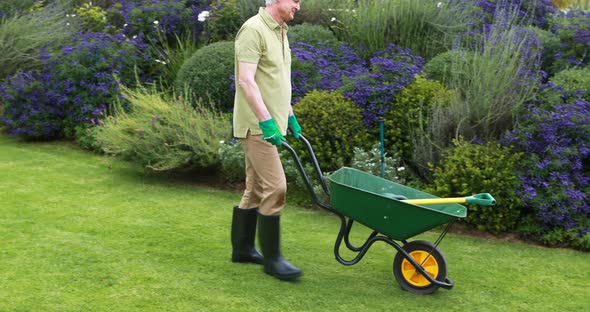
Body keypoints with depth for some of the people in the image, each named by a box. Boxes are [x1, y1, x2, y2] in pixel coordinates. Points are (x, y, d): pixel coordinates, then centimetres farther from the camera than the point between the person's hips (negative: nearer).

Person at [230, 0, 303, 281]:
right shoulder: (253, 30, -15)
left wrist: (289, 115, 22)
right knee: (275, 187, -10)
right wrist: (266, 120, -26)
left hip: (271, 123, 10)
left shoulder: (280, 32, 15)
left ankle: (242, 248, 23)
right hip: (257, 125, -10)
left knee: (256, 189, 13)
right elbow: (246, 81, -22)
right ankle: (272, 258, -2)